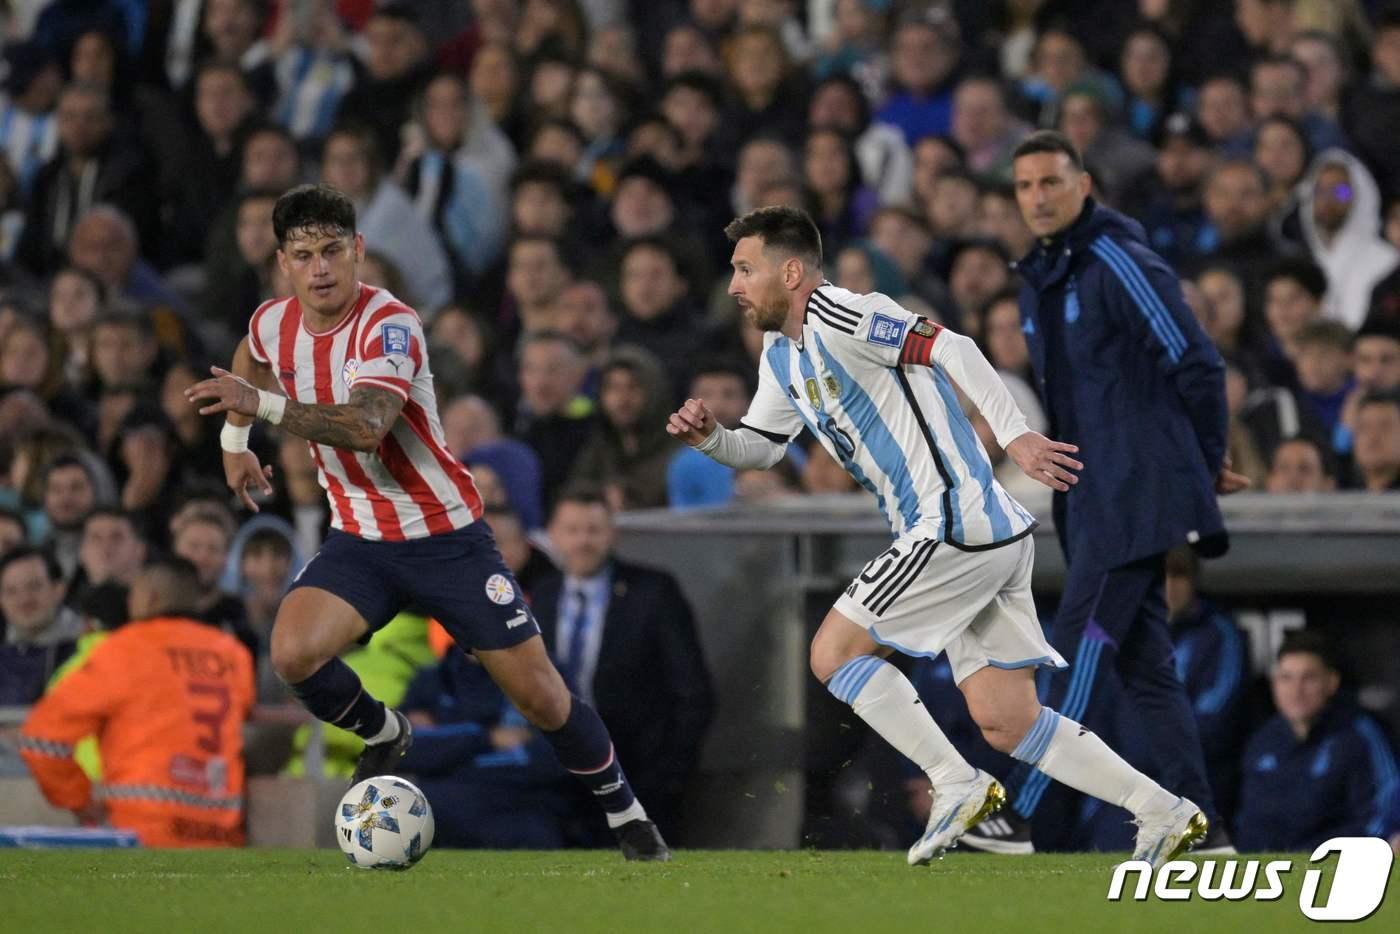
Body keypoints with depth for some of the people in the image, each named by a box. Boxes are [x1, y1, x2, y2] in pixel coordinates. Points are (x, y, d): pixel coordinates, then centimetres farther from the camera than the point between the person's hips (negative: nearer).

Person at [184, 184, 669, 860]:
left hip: (446, 537, -5)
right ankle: (381, 735, 9)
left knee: (540, 695, -4)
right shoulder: (274, 323, -3)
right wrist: (234, 439, 18)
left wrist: (263, 404, -48)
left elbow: (364, 427, -41)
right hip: (360, 542, 5)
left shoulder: (388, 325, -24)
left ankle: (624, 810, 20)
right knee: (293, 654, -22)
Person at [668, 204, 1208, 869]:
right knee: (1005, 724, 7)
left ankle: (957, 785, -3)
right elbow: (761, 446, 27)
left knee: (834, 653, -5)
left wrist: (1014, 437, -30)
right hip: (989, 539, 10)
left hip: (956, 526, -10)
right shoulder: (783, 354, 17)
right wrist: (709, 437, 5)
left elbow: (951, 348, -22)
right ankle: (1163, 813, 6)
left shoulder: (838, 318, -12)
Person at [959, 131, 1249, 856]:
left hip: (1135, 495, -9)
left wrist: (1207, 464, -2)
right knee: (1145, 662, 7)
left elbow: (1198, 365, -12)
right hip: (1088, 497, 9)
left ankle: (1027, 815, -10)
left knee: (1080, 650, -10)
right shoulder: (1038, 282, 15)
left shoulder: (1120, 264, -12)